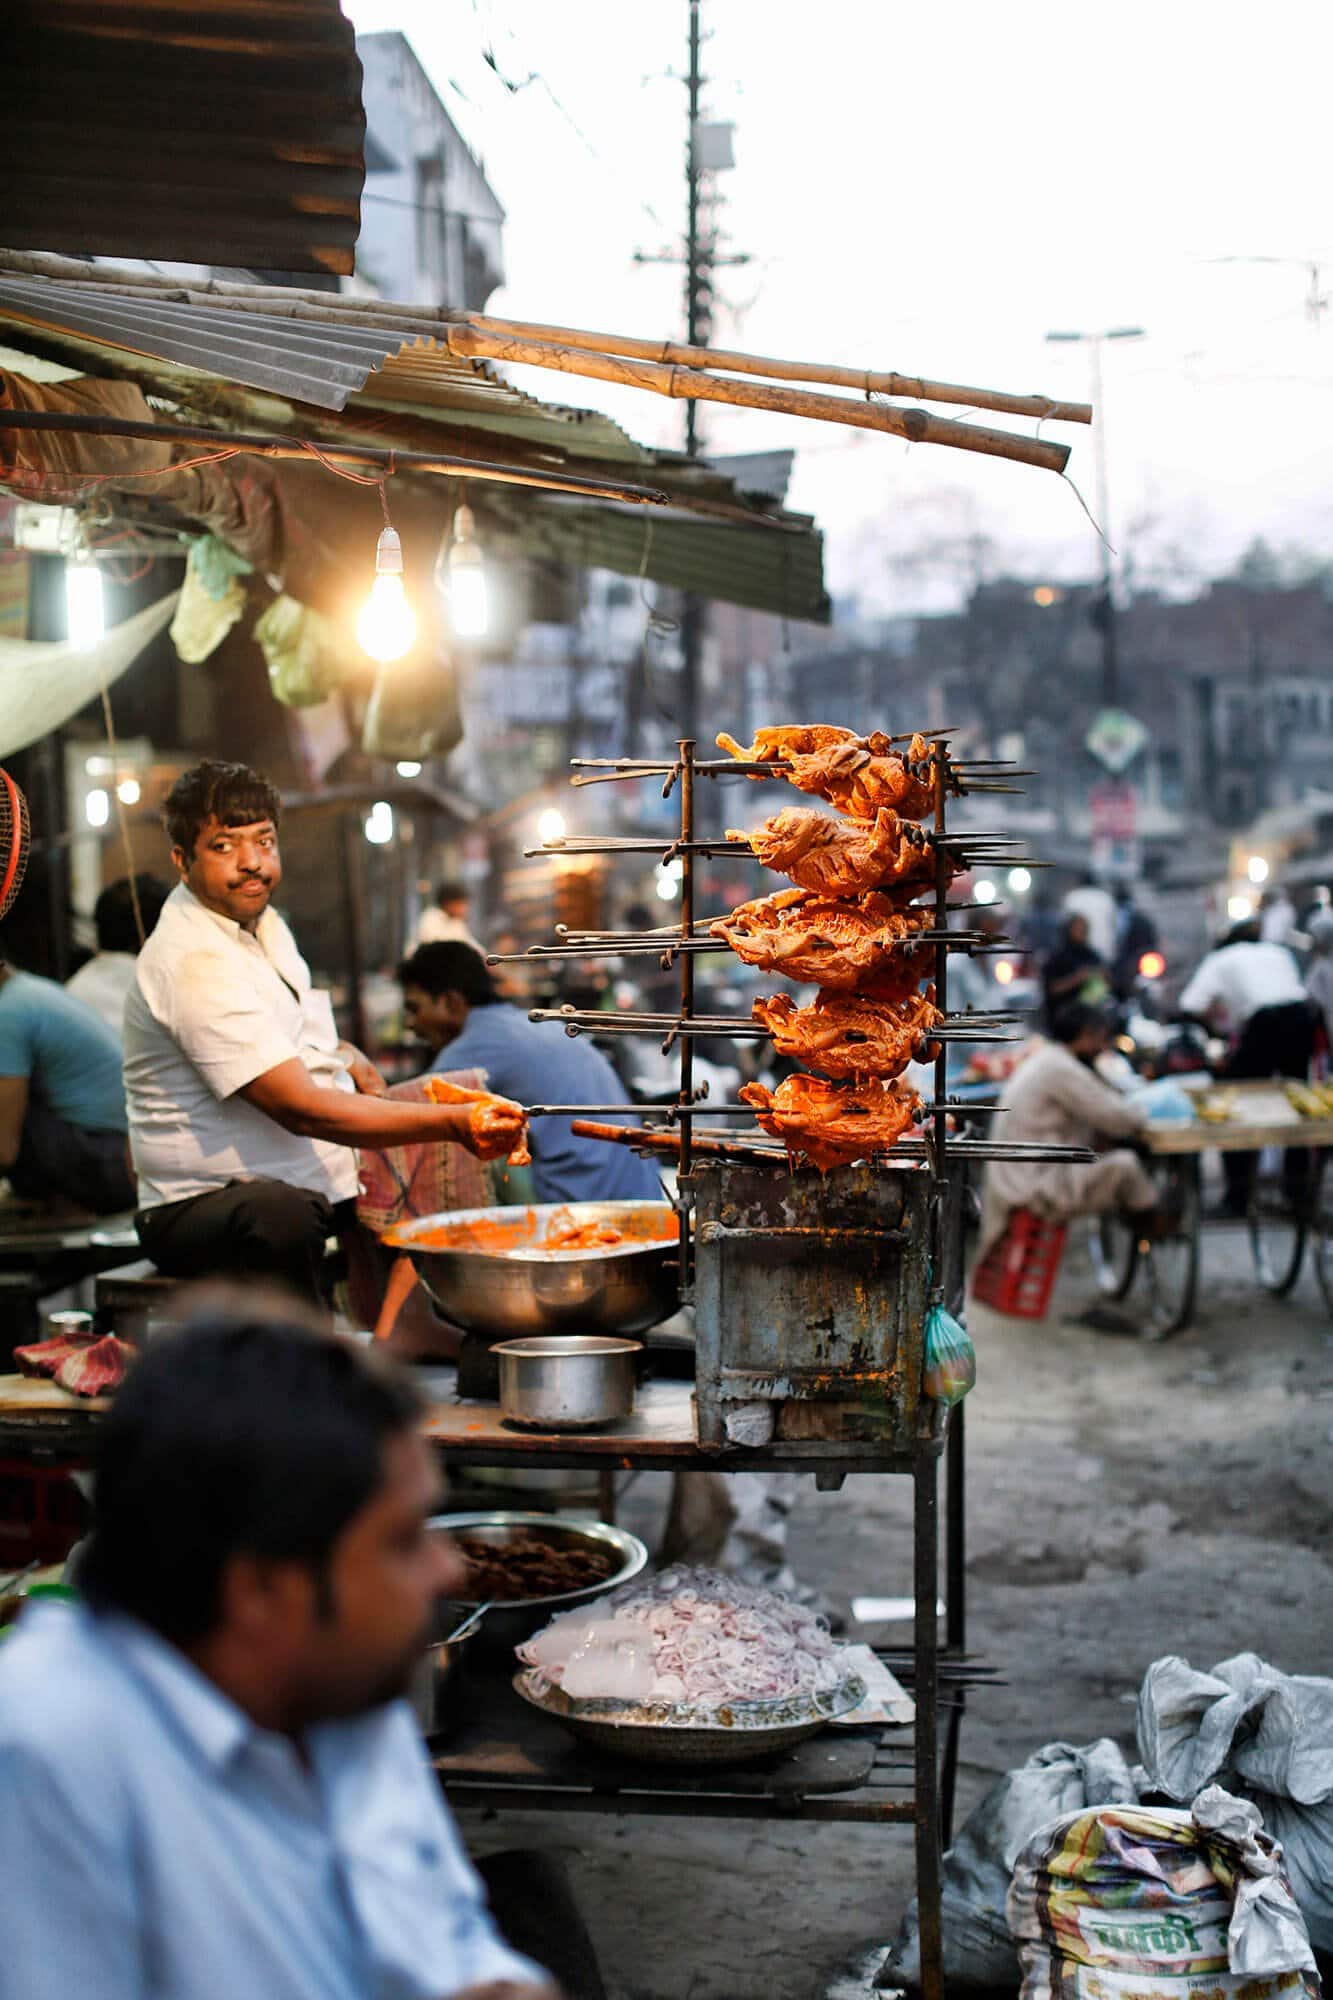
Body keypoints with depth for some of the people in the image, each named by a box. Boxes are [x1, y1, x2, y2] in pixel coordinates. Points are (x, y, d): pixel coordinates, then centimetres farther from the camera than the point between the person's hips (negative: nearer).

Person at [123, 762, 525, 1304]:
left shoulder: (261, 921, 11)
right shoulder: (195, 964, -21)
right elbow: (301, 1109, -26)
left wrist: (354, 1062, 7)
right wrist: (452, 1124, -32)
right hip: (202, 1206, -11)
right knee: (279, 1216, -41)